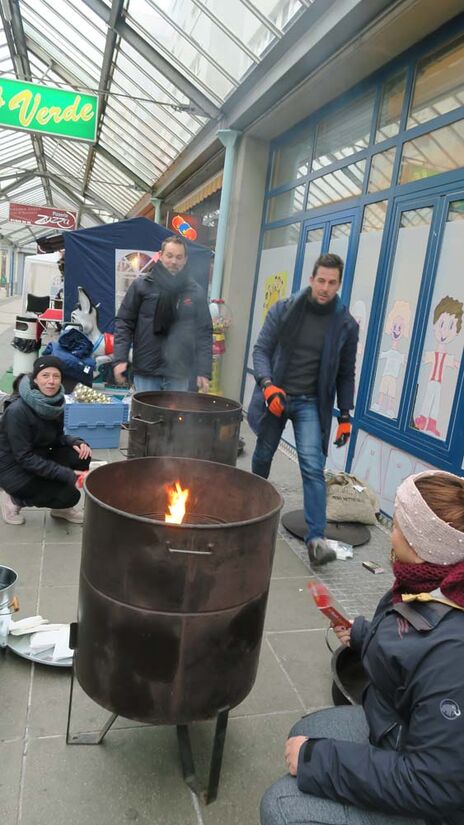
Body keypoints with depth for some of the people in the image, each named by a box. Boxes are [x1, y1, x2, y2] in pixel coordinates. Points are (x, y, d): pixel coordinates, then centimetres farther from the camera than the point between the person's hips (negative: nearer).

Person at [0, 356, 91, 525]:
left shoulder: (56, 401, -7)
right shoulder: (17, 410, -27)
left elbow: (56, 437, 7)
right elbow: (24, 457, -26)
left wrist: (76, 442, -16)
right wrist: (67, 474, -28)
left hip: (39, 458, 7)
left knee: (81, 455, -16)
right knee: (68, 496, -19)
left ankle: (61, 507, 6)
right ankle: (15, 498, 5)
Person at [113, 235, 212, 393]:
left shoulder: (195, 292, 4)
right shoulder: (142, 285, 1)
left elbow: (204, 333, 5)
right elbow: (124, 323, 3)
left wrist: (204, 372, -1)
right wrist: (120, 359, -7)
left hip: (178, 375, 1)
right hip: (145, 370, -1)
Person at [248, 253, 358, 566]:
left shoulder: (346, 325, -3)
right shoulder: (283, 310, -5)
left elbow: (346, 373, 5)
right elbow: (261, 349, -6)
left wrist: (345, 415, 2)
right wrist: (267, 385, -24)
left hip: (311, 402, -1)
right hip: (276, 396, 1)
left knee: (313, 465, -14)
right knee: (263, 456, 15)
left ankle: (316, 538, -11)